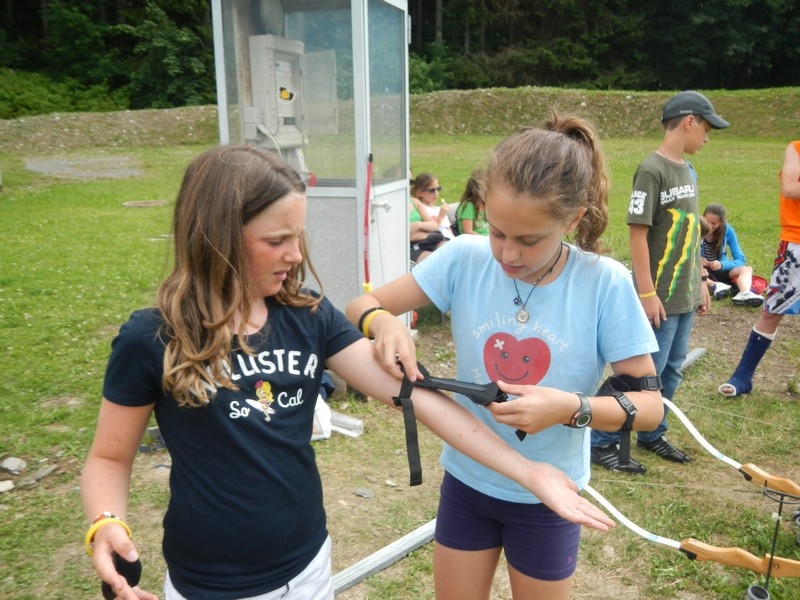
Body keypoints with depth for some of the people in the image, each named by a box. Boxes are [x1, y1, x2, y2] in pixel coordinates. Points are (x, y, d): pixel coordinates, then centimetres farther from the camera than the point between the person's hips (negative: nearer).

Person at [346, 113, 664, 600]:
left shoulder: (606, 284, -19)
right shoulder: (465, 258, -15)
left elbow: (649, 405, -13)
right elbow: (360, 306, -9)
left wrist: (572, 408, -32)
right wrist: (384, 322, -32)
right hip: (467, 481, 2)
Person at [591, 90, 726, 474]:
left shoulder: (688, 171, 11)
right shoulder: (652, 170, -15)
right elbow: (637, 233, -18)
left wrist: (700, 282, 18)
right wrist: (647, 292, -19)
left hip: (685, 294, 8)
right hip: (660, 296, -8)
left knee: (671, 370, 15)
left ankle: (652, 435, 31)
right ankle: (601, 442, 9)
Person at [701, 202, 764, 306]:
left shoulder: (727, 231, -9)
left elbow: (740, 260, -11)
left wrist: (722, 264, -31)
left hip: (720, 270, 2)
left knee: (747, 269, -25)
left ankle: (744, 294, -54)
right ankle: (715, 286, -48)